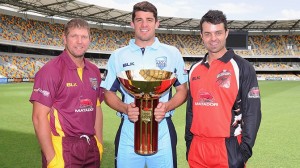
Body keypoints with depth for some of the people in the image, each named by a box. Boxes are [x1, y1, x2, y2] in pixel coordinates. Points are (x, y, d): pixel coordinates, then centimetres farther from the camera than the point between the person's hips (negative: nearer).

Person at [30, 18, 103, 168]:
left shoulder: (94, 72, 7)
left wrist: (99, 144, 9)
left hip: (91, 147, 6)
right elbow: (39, 117, -15)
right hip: (62, 149, -6)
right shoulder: (51, 70, -12)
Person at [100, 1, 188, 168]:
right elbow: (108, 93, 9)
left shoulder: (172, 54, 4)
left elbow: (182, 90, 7)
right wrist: (125, 108, -11)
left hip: (162, 130, 0)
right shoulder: (118, 56, 5)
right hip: (128, 130, 1)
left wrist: (167, 106, -13)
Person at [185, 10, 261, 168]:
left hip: (228, 148, -4)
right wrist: (188, 143, 12)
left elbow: (252, 113, -8)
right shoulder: (195, 70, 8)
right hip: (197, 148, 5)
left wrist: (245, 151, -12)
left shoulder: (242, 67, -6)